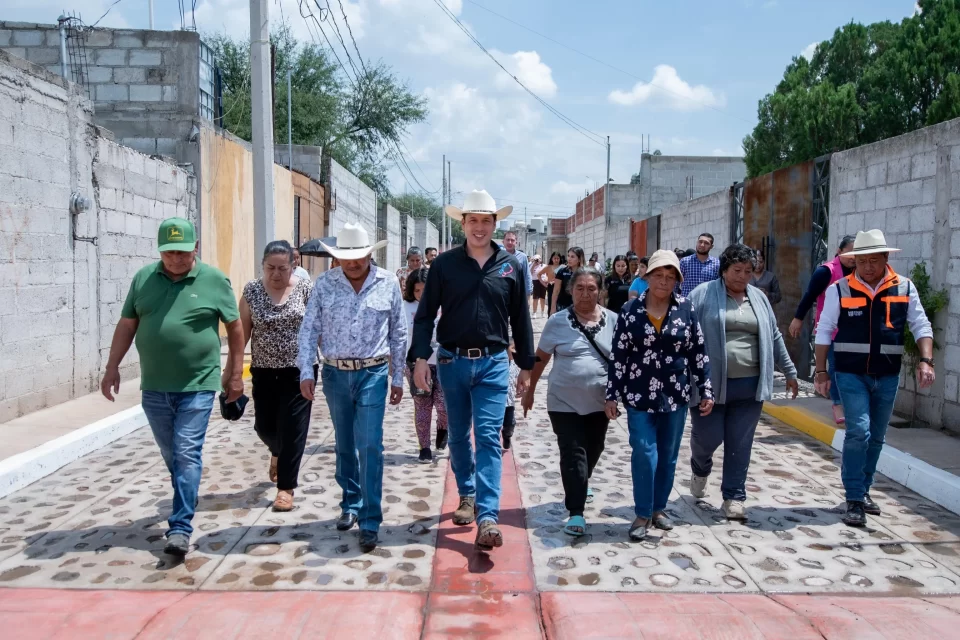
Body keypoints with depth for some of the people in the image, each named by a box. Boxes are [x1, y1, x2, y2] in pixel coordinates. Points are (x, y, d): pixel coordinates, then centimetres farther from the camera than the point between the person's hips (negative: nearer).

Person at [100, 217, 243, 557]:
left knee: (187, 455, -5)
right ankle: (187, 501, 39)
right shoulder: (143, 278, 5)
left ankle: (180, 528, -2)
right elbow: (127, 325, 11)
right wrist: (112, 367, 8)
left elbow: (235, 327, 2)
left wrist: (235, 373, 3)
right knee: (171, 454, 17)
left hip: (197, 385, -4)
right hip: (154, 386, 4)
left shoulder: (214, 280, -4)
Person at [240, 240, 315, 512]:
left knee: (292, 427, -2)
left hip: (299, 369, -2)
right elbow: (242, 331, 0)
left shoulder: (305, 288, -6)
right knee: (264, 425, 9)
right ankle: (279, 452, 45)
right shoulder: (252, 290, -2)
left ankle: (286, 487, 10)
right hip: (264, 370, 2)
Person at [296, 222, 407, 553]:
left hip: (372, 374, -2)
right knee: (345, 446, 15)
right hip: (335, 374, 2)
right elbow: (309, 330, 2)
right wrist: (306, 371, -6)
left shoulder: (388, 284, -2)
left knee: (370, 446, -8)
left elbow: (398, 334, 4)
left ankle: (370, 522, -2)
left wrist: (398, 377, 5)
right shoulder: (324, 284, 0)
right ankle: (351, 504, 33)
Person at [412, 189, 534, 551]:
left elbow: (520, 319, 7)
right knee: (458, 436, 14)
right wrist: (420, 358, -9)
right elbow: (426, 314, 0)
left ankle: (487, 517, -10)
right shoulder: (444, 264, 0)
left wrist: (526, 366, 8)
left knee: (488, 438, -7)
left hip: (493, 363, -1)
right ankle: (467, 495, 33)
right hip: (452, 361, 1)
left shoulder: (510, 266, 2)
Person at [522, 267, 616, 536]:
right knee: (573, 453, -6)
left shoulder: (613, 320, -2)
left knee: (593, 450, 20)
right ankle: (576, 513, -4)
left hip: (599, 402, 3)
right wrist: (530, 390, 7)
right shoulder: (558, 321, -5)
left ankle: (581, 484, 49)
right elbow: (540, 358, 3)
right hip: (564, 401, -3)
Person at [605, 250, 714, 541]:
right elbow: (618, 356, -2)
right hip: (639, 396, -2)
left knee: (668, 456, 11)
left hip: (675, 396, 2)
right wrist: (611, 396, -3)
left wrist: (706, 390, 2)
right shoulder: (631, 310, -4)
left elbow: (698, 352, 4)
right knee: (644, 454, -6)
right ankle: (642, 514, 9)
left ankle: (658, 508, 28)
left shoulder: (686, 309, 0)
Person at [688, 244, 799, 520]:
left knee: (740, 445, 5)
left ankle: (733, 497, 18)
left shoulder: (759, 298, 13)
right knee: (707, 436, 3)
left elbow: (774, 337, 21)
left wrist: (789, 372, 24)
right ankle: (700, 471, 35)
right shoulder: (703, 294, -2)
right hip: (710, 383, -3)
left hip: (749, 385, 3)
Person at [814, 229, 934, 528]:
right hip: (851, 374, -3)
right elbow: (824, 331, 0)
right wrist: (821, 371, -2)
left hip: (887, 376, 3)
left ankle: (863, 490, 29)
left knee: (876, 437, 13)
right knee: (859, 431, -13)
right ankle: (855, 500, -5)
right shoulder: (840, 290, -4)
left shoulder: (904, 288, 1)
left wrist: (926, 361, -11)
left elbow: (921, 326, 4)